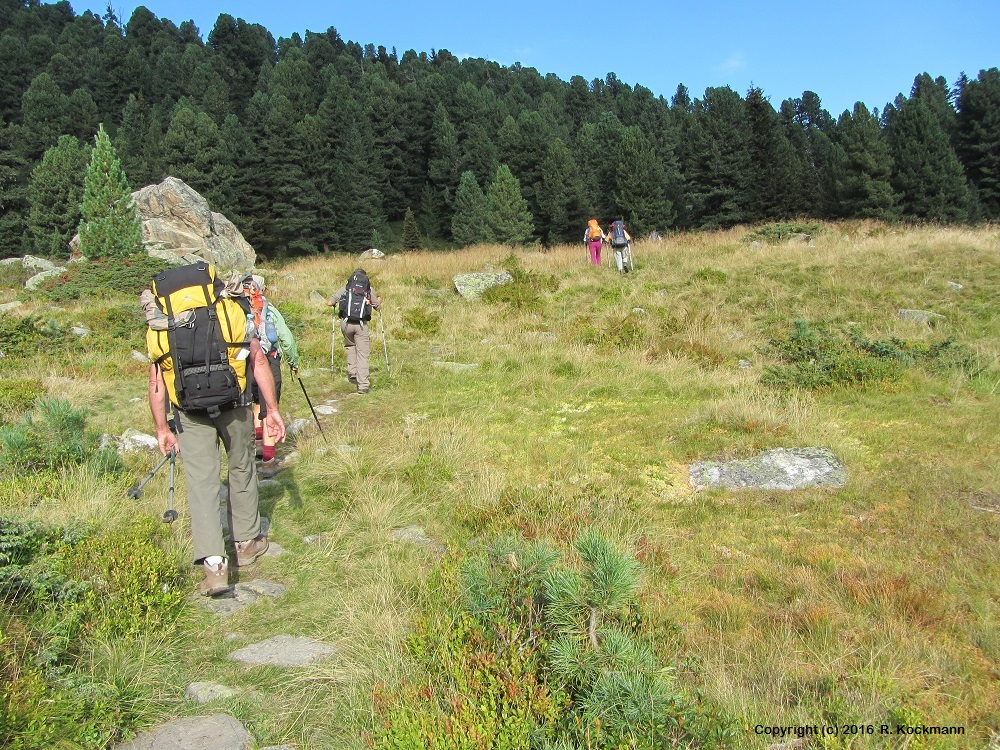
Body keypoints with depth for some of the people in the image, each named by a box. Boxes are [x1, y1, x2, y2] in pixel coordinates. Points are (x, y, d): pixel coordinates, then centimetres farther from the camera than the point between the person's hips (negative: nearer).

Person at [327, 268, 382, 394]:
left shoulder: (345, 288, 12)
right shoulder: (369, 289, 14)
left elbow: (329, 303, 9)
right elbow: (378, 308, 20)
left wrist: (335, 303, 33)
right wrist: (379, 301, 43)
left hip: (346, 322, 1)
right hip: (361, 324, -1)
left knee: (350, 346, 27)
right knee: (362, 354, 1)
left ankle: (352, 373, 18)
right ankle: (363, 385, -3)